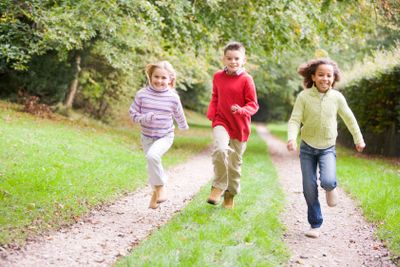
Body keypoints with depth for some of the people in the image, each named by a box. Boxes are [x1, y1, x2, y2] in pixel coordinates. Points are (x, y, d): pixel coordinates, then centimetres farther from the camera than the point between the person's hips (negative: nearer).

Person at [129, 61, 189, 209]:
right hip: (147, 137, 3)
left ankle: (160, 188, -14)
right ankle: (156, 191, 41)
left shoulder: (173, 97, -10)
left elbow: (178, 115, 8)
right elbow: (133, 113, -4)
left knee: (152, 156, -30)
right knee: (151, 166, 15)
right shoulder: (142, 94, -10)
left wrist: (183, 126, 25)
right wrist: (144, 118, -23)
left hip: (165, 137, -3)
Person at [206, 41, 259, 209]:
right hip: (221, 121, 1)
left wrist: (241, 110, -28)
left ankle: (230, 194, 32)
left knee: (235, 162, 11)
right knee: (220, 149, -29)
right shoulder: (218, 77, 2)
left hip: (240, 125, -1)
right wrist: (211, 113, 0)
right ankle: (218, 186, -12)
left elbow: (253, 105, -8)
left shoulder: (246, 79, -9)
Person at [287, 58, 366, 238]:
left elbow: (349, 119, 7)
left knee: (328, 181, -23)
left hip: (327, 148, 0)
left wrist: (358, 139, 16)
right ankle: (315, 225, 17)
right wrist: (291, 138, -32)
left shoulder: (337, 97, -7)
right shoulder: (304, 96, -12)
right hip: (307, 148, 0)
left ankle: (330, 188, 16)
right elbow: (295, 120, -13)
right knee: (310, 188, 2)